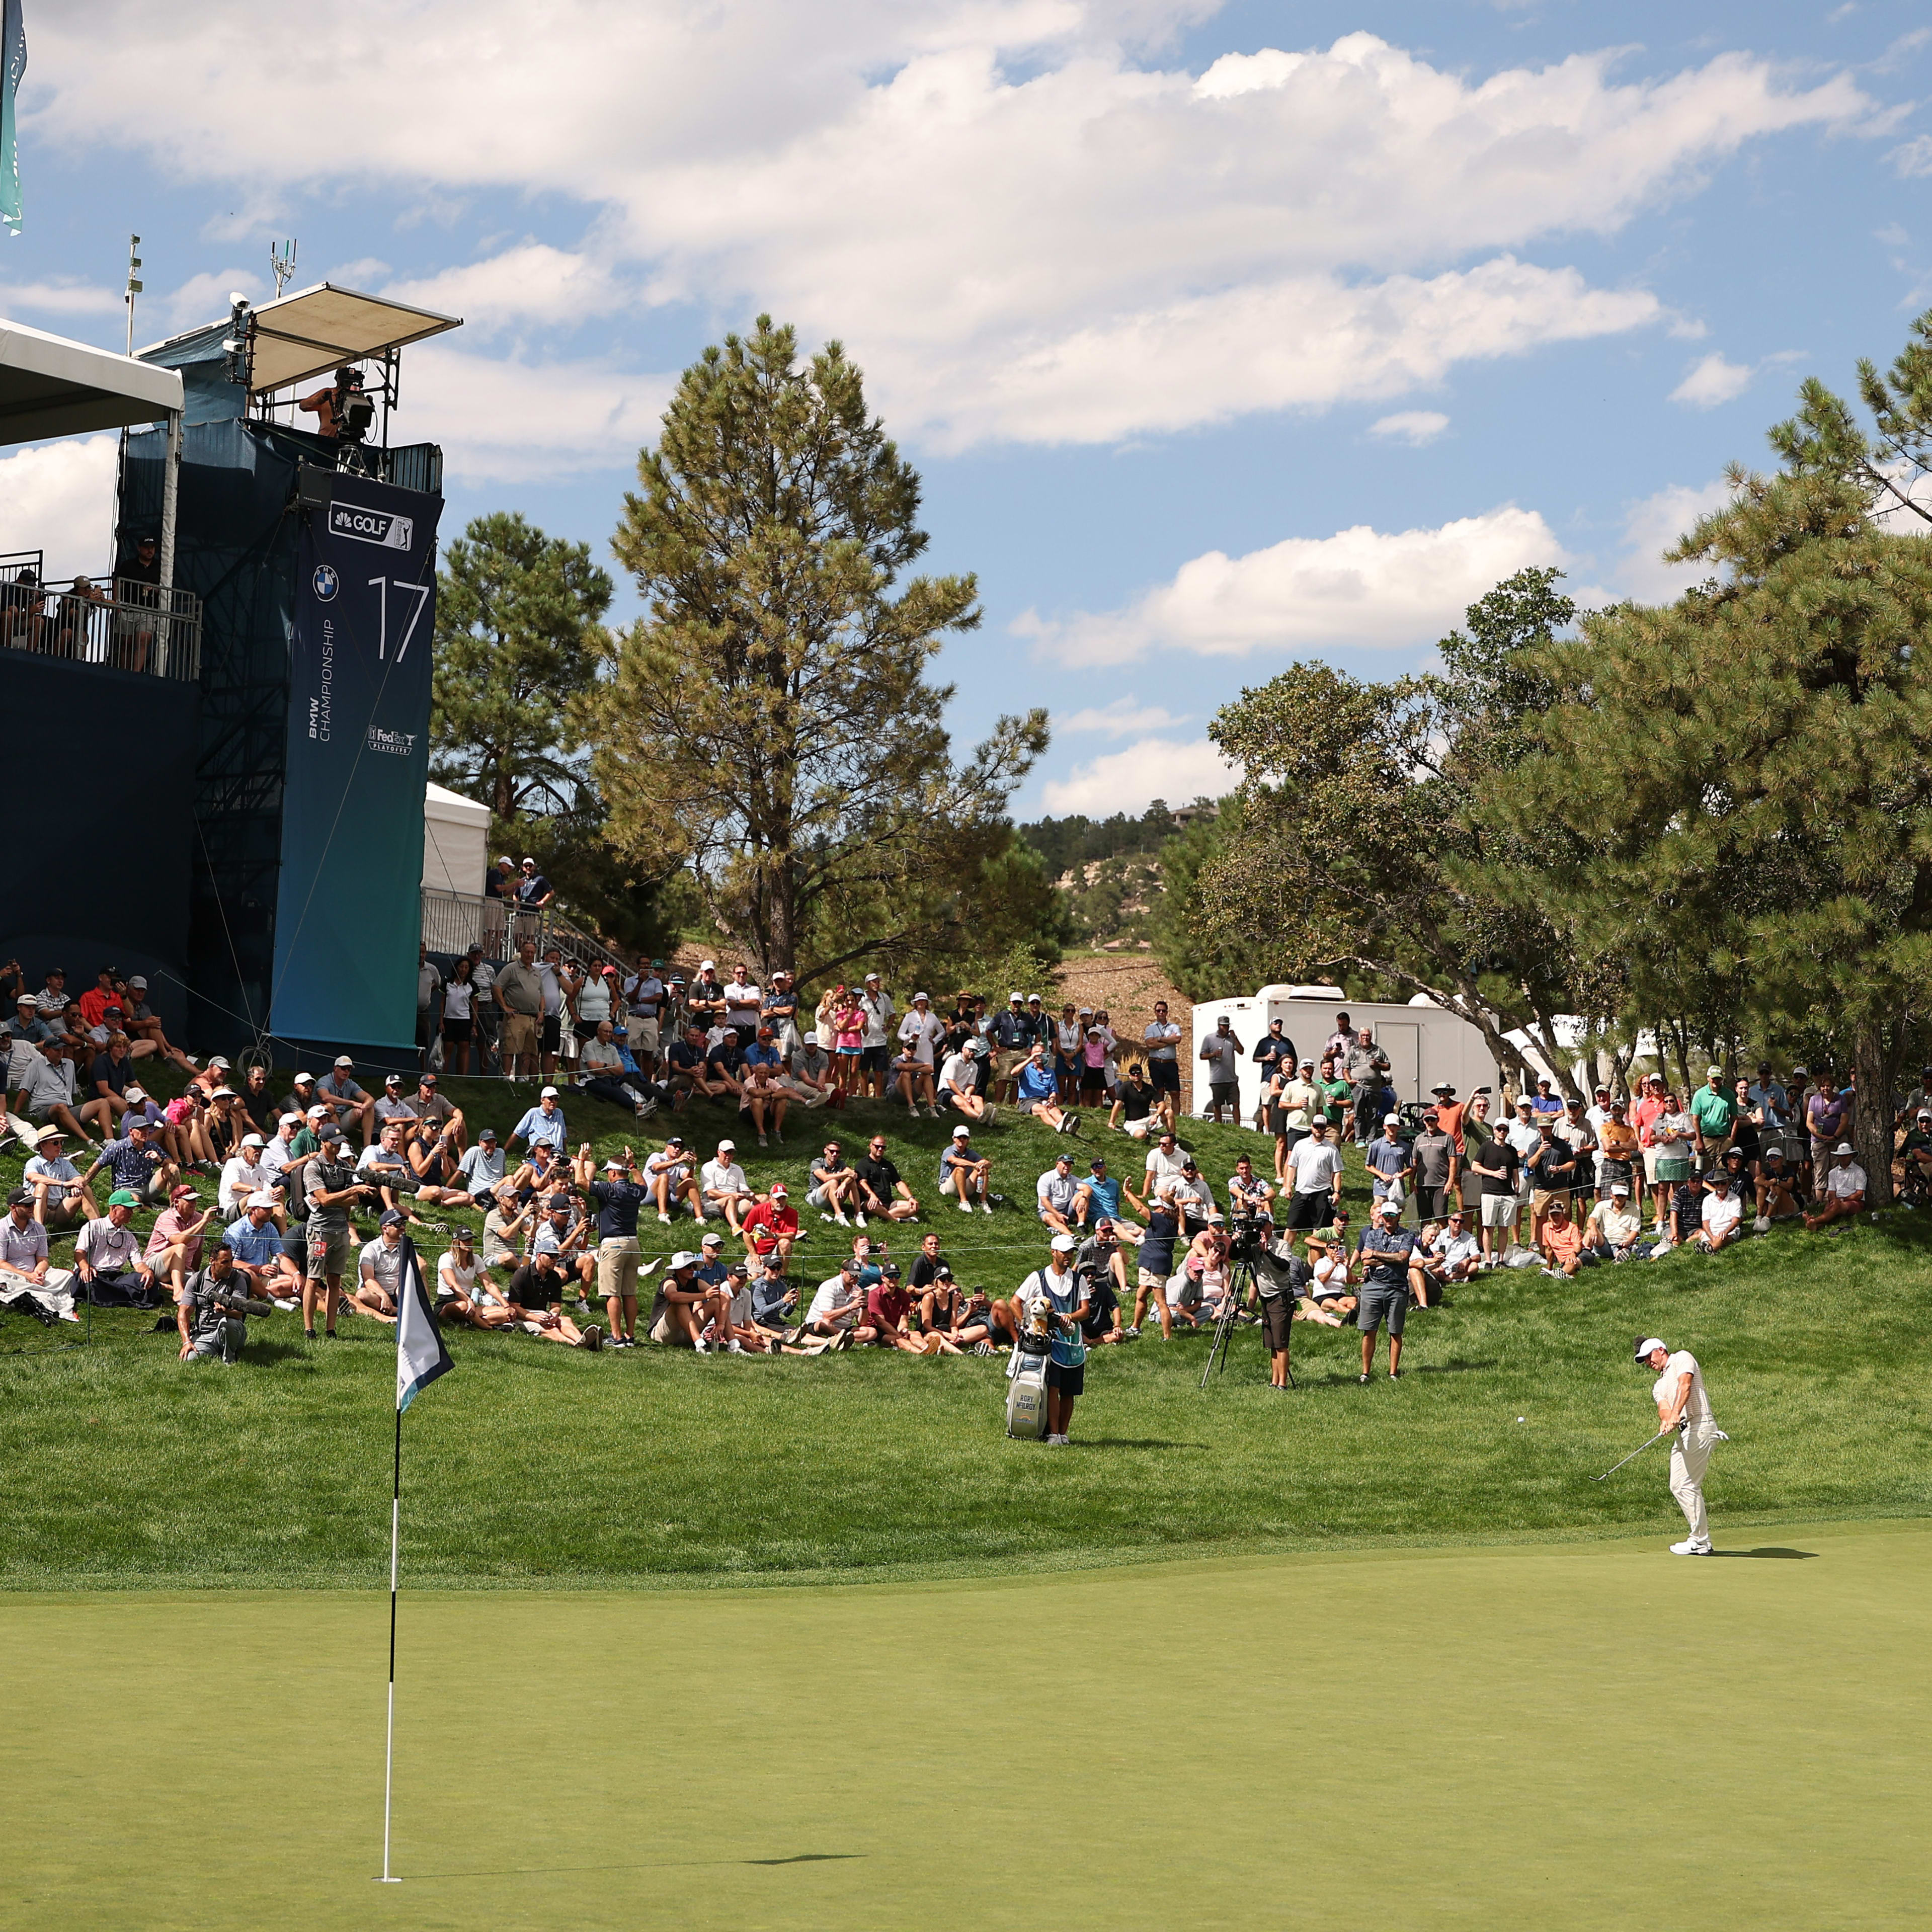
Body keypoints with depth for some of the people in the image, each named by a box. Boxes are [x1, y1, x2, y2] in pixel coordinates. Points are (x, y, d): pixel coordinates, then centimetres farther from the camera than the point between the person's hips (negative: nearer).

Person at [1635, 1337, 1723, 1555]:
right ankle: (1701, 1538, 14)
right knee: (1677, 1486, 8)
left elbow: (1685, 1384, -15)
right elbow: (1664, 1407, 5)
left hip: (1699, 1427, -9)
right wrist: (1665, 1421, -20)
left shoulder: (1682, 1358, 4)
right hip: (1683, 1432, 9)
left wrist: (1675, 1415, -29)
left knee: (1688, 1486, -9)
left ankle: (1699, 1541, -3)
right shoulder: (1658, 1386, 25)